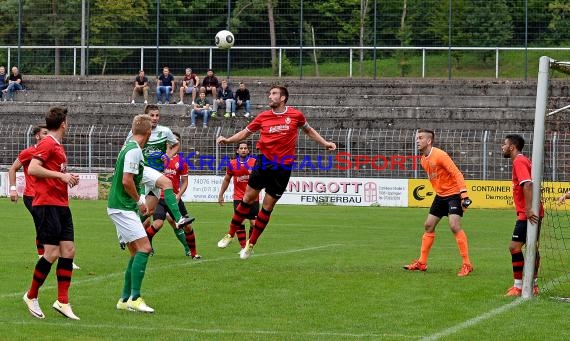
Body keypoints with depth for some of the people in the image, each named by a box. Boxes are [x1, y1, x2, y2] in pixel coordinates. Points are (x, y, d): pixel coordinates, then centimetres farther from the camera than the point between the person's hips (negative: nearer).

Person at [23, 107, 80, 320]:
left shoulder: (58, 146, 18)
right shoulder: (47, 144, -9)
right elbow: (32, 169, -21)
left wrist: (68, 178, 13)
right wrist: (61, 175, -21)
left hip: (61, 205, 9)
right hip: (47, 204, -9)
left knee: (68, 251, 3)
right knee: (52, 253, -9)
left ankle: (62, 302, 4)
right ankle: (31, 296, 7)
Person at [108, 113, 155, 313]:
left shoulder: (129, 148, 15)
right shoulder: (134, 151, -15)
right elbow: (127, 181, -21)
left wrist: (137, 201, 16)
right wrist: (139, 201, -9)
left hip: (121, 208, 10)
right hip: (123, 208, -10)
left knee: (136, 253, 10)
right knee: (144, 248, -15)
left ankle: (125, 299, 12)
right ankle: (134, 298, -18)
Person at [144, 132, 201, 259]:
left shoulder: (181, 161, 3)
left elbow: (185, 182, 6)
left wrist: (179, 195, -9)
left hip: (175, 199, 2)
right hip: (159, 197, -2)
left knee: (187, 226, 3)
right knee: (157, 224, -22)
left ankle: (193, 253, 19)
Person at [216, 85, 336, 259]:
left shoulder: (296, 115, -1)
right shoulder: (263, 116, 1)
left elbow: (308, 131, 17)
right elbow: (245, 133, 11)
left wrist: (325, 143, 11)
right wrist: (227, 140, -3)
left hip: (283, 167, -1)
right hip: (264, 162, 1)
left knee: (268, 206, 3)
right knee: (248, 198, 0)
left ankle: (251, 244, 12)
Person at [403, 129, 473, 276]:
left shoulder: (440, 155, -20)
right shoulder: (423, 160, 6)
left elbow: (457, 174, -23)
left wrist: (464, 195, -29)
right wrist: (438, 192, 19)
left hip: (453, 194, -9)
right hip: (440, 195, 9)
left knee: (454, 226, -21)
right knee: (428, 225, 10)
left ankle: (467, 265, -16)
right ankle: (421, 263, 20)